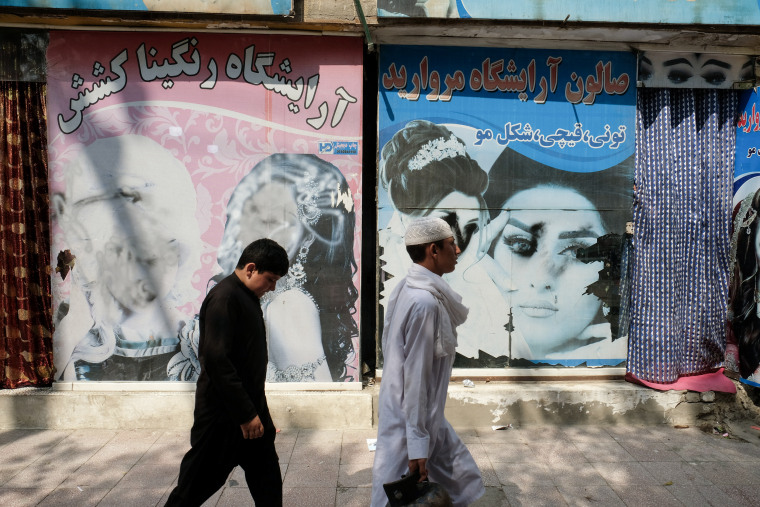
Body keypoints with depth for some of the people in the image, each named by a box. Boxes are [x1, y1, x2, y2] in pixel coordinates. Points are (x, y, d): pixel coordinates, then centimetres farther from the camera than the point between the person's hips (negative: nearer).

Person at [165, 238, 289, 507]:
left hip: (249, 407, 9)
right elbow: (216, 361, -27)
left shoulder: (248, 297, 11)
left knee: (267, 478, 16)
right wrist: (246, 414, -23)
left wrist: (255, 409, 19)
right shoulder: (224, 298, -20)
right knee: (198, 484, 7)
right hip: (223, 413, -9)